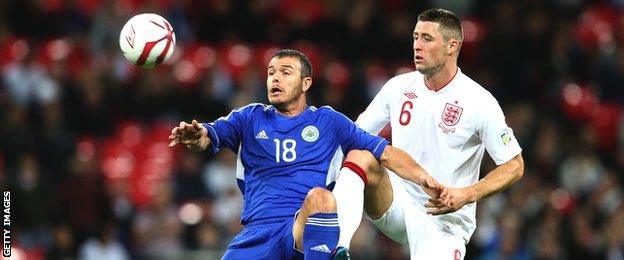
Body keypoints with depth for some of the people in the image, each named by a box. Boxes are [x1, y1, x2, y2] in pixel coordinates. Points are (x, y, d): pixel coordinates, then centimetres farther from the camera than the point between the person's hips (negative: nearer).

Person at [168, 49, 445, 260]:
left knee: (319, 195, -35)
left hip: (306, 229, -2)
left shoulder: (329, 122, 15)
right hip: (256, 234, 2)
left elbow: (385, 153, 11)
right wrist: (196, 136, -25)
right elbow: (209, 136, 1)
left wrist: (423, 178, -6)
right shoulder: (250, 118, 17)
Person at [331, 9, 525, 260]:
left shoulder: (479, 102, -9)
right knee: (361, 156, -26)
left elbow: (514, 166, -5)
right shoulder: (399, 87, 3)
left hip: (445, 219, -3)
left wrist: (467, 195, -18)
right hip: (396, 202, 3)